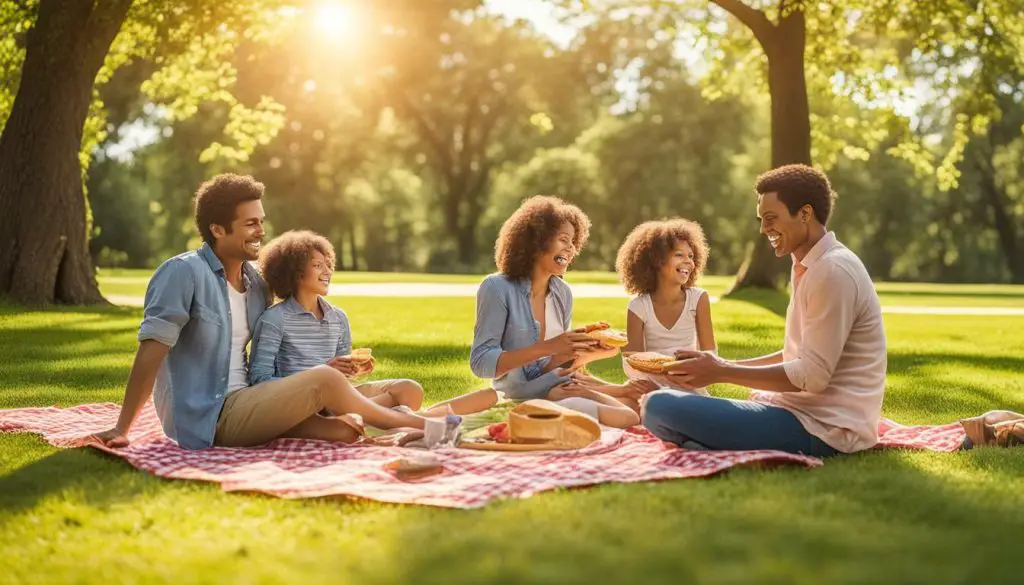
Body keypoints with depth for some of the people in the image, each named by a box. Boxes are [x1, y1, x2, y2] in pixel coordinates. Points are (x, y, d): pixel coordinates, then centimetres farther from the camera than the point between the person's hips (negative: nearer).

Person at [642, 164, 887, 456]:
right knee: (654, 404, 21)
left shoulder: (833, 272, -17)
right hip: (810, 412, 11)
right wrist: (730, 365, 10)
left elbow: (813, 376, -20)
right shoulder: (810, 267, 15)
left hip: (825, 429, -11)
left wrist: (722, 372, -16)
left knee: (659, 407, -24)